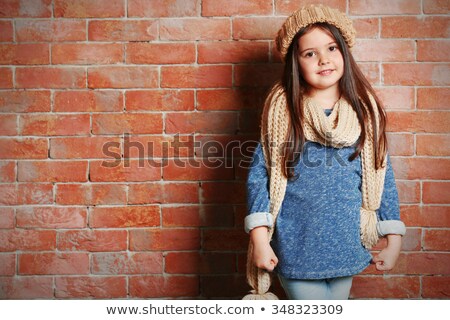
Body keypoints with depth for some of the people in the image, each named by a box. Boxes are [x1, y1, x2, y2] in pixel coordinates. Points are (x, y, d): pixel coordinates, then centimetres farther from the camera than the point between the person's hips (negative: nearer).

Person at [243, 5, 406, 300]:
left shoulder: (365, 110, -1)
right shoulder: (282, 110, -6)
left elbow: (382, 176, 2)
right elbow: (259, 175, -7)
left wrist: (394, 240, 1)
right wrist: (259, 239, -12)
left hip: (346, 244, 3)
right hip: (296, 247, -2)